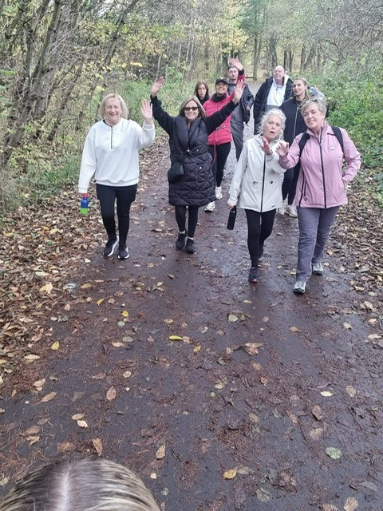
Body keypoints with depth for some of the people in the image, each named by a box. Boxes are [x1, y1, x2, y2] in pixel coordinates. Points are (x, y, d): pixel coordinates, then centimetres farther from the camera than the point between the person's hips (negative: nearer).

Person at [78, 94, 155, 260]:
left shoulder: (131, 127, -8)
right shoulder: (96, 129, -4)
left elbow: (147, 140, -26)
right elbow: (88, 159, -3)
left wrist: (148, 121, -44)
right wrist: (83, 185, -3)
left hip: (127, 182, 0)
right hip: (104, 183, 1)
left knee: (123, 214, 11)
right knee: (107, 214, -6)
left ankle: (122, 245, 34)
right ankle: (112, 239, 25)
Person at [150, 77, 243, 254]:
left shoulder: (204, 125, 2)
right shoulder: (174, 124, 2)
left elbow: (221, 115, -7)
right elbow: (159, 114, -5)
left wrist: (234, 101, -21)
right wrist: (154, 96, -20)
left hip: (199, 175, 0)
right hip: (179, 174, 0)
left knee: (194, 208, 9)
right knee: (179, 209, -2)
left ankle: (190, 238, 27)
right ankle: (182, 232, 29)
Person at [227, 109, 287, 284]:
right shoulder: (250, 144, -9)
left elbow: (282, 168, -26)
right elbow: (239, 171, -4)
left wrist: (270, 153, -45)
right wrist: (233, 196, -4)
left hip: (270, 198, 2)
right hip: (251, 197, -2)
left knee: (266, 230, 17)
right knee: (253, 231, -3)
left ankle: (259, 245, 52)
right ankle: (254, 266, 16)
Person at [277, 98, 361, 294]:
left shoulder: (339, 134, -6)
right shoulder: (301, 140, -6)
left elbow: (354, 159, 4)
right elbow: (290, 163, -18)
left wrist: (346, 178, -3)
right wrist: (284, 155, -38)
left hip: (332, 196, 2)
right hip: (308, 197, -1)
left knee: (323, 234, 19)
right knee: (307, 237, -2)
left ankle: (316, 260, 44)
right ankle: (302, 276, 7)